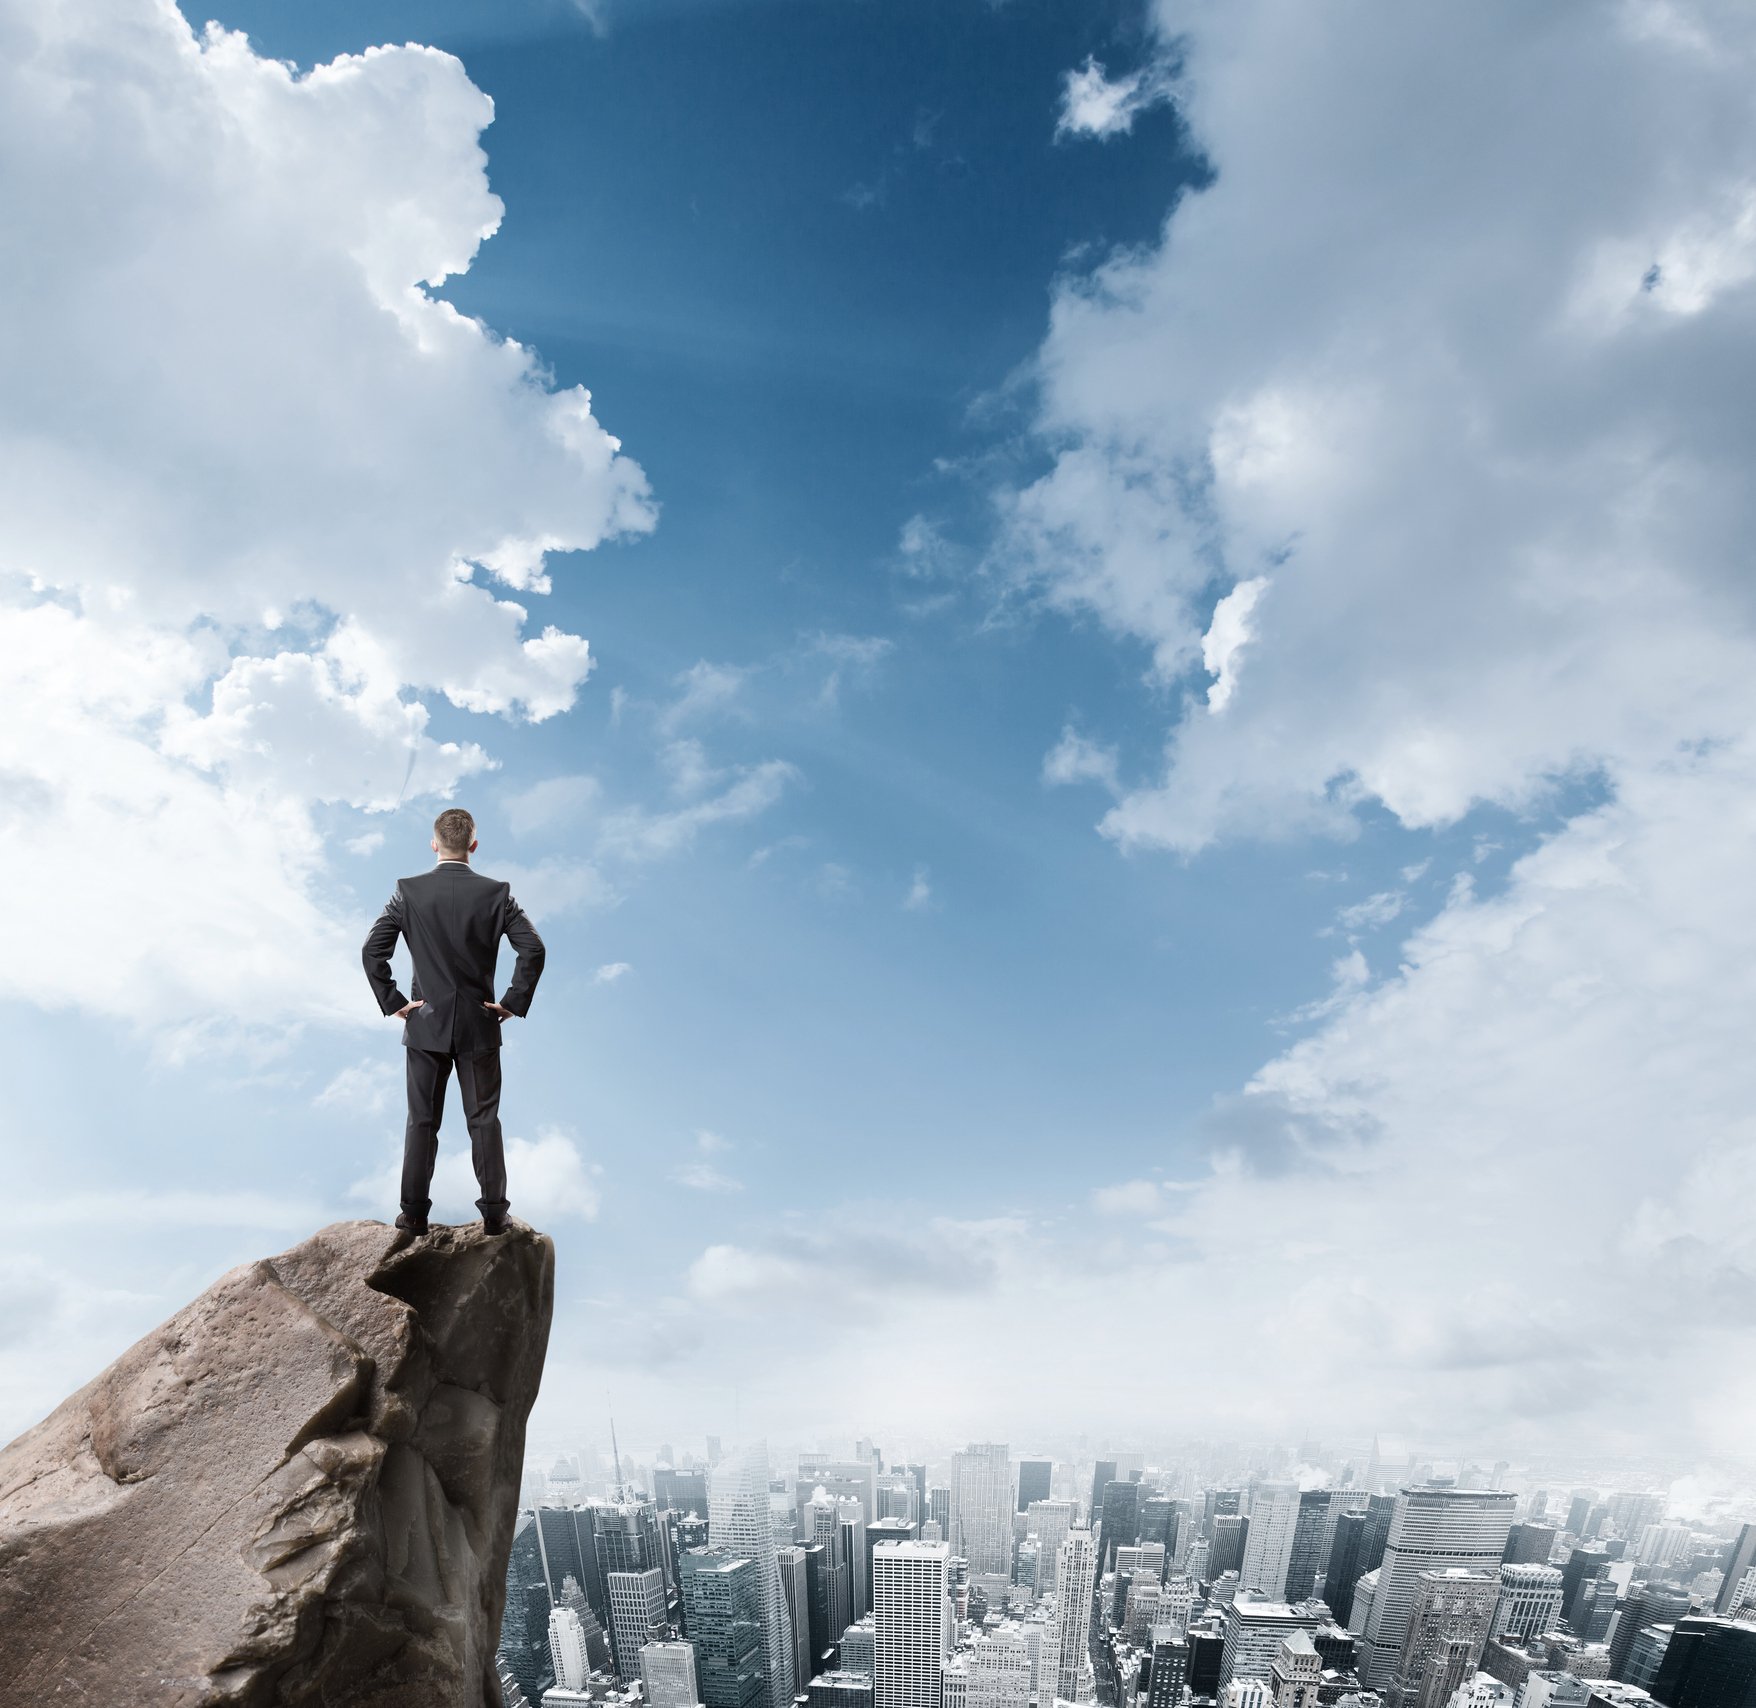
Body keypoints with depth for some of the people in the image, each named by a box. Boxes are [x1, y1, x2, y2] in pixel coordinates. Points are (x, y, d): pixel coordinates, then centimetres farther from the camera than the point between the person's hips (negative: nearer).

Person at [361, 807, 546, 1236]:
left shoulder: (408, 891, -4)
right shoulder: (496, 893, -6)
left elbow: (372, 951, -7)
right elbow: (533, 949, -12)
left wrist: (391, 1002, 1)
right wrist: (515, 1002, -3)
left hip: (425, 1024, 0)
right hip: (480, 1025, 0)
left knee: (422, 1120, 10)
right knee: (484, 1120, 7)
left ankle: (414, 1212, 14)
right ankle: (493, 1212, 10)